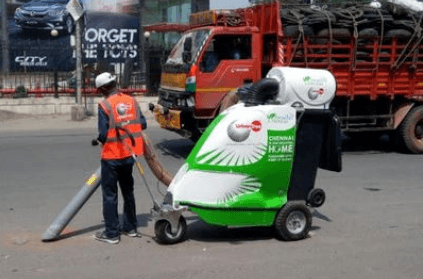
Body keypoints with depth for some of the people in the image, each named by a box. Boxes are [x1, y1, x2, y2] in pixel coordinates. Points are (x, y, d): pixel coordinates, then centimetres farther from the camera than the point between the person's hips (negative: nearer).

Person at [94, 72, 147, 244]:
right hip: (129, 154, 6)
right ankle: (130, 227, 29)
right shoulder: (131, 101, 1)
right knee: (128, 191, 19)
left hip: (112, 156, -6)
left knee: (110, 194, 4)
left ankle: (111, 233, 8)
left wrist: (100, 139, 5)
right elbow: (143, 124, 2)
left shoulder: (105, 105, -15)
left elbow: (103, 134, -17)